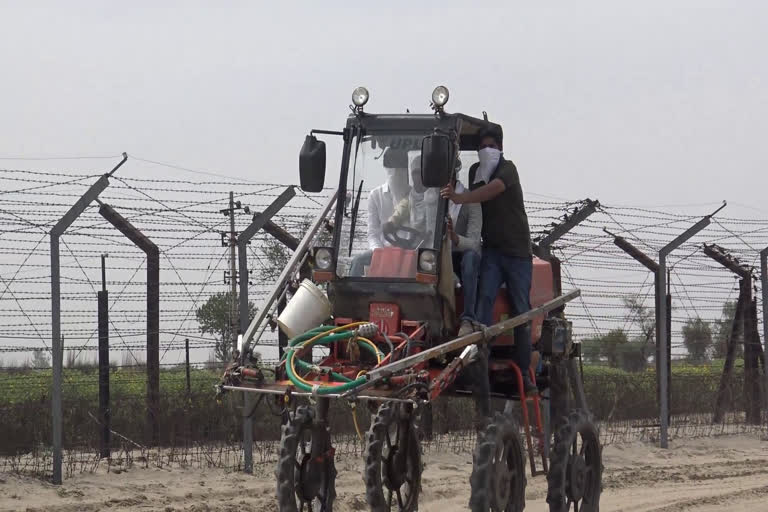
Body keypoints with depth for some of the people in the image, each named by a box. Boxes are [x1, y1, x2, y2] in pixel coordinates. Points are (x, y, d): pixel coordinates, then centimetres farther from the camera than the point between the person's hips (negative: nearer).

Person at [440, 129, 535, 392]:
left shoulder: (508, 169, -9)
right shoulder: (476, 172, 10)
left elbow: (494, 189, -29)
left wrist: (460, 198, -43)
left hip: (517, 250, -3)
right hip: (491, 249, 3)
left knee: (520, 309, -1)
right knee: (485, 296, -19)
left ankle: (524, 370, 5)